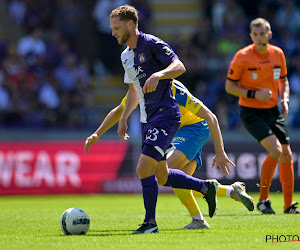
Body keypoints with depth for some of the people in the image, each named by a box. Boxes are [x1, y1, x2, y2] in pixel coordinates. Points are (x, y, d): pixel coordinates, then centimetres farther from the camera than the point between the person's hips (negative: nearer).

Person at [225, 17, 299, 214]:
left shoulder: (278, 54, 3)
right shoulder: (243, 56, -11)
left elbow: (284, 80, 18)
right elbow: (229, 86, -7)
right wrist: (254, 95, -19)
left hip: (273, 110, 5)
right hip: (251, 112, -5)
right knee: (275, 150, -22)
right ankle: (263, 200, -8)